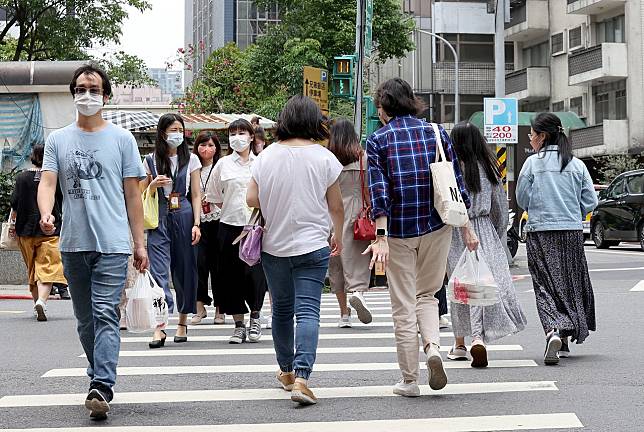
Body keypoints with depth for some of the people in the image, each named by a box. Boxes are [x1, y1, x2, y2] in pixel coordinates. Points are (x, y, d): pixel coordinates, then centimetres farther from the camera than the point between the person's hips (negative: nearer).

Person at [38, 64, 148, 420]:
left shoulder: (121, 139, 5)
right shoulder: (58, 139, 10)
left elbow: (132, 194, 7)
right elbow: (47, 181, -1)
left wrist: (139, 243, 3)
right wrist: (46, 214, -23)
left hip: (112, 243, -3)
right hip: (73, 243, 3)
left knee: (105, 314, -14)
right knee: (85, 319, 12)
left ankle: (101, 388, -21)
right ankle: (101, 378, 26)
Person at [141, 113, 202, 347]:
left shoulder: (191, 159, 8)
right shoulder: (151, 160, 7)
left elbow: (196, 195, 6)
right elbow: (142, 195, 13)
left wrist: (196, 224, -3)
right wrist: (154, 185, -8)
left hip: (184, 218, 1)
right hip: (159, 221, -1)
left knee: (185, 270, 6)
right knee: (159, 270, -11)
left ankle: (183, 322, 19)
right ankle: (160, 326, -18)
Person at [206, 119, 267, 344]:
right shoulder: (223, 164, 6)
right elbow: (214, 197, 12)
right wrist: (232, 209, 5)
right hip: (230, 225, 1)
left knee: (255, 271, -7)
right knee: (231, 274, 2)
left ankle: (255, 316, 15)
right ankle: (239, 324, 13)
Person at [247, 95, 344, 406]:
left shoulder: (267, 156, -1)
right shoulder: (324, 157, -6)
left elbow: (251, 200, -1)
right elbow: (335, 206, -1)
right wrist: (338, 236, 16)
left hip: (273, 246, 3)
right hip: (311, 246, -3)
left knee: (282, 309, 18)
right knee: (308, 312, -7)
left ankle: (286, 371, 31)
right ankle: (301, 377, -21)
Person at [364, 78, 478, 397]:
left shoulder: (377, 140, -3)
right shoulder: (436, 132, 5)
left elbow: (379, 190, -13)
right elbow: (456, 182, 5)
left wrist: (380, 237, -17)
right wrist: (466, 227, 11)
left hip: (399, 229, -2)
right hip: (437, 226, 3)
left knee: (404, 305, 6)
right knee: (427, 294, 19)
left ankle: (409, 380, 10)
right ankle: (433, 347, -8)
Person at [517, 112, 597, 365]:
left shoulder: (533, 163, -5)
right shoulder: (576, 164, 3)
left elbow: (522, 199, 0)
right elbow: (590, 201, 3)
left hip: (540, 233, -3)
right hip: (572, 232, 3)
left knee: (546, 286, 0)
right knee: (570, 284, 13)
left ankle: (553, 332, -23)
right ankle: (564, 342, 16)